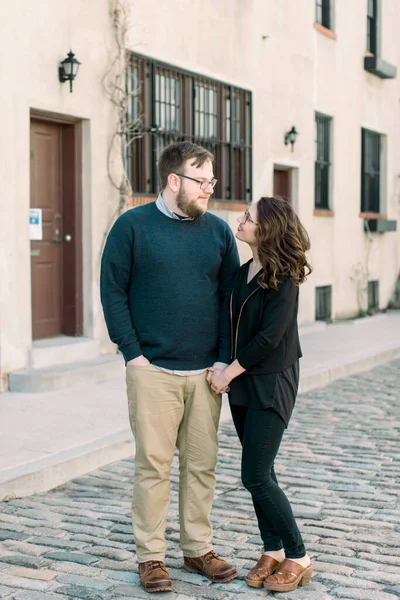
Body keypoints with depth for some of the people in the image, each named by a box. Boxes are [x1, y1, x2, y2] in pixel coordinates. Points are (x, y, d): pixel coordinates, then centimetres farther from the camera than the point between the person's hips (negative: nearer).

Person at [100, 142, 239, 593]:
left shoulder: (218, 230, 9)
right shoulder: (132, 226, 0)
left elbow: (231, 296, 10)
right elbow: (113, 290, -1)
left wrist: (224, 358, 2)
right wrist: (132, 352, -8)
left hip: (205, 371, 3)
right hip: (152, 369, -3)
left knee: (201, 464, 9)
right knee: (153, 463, 0)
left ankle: (198, 549, 23)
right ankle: (150, 556, 13)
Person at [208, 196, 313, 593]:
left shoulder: (282, 278, -16)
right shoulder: (244, 272, 7)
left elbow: (269, 336, -19)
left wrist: (229, 372, -13)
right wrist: (223, 369, 2)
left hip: (271, 384, -7)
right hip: (243, 384, 7)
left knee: (256, 477, -6)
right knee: (260, 473, 12)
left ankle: (298, 558, 8)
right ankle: (272, 551, 25)